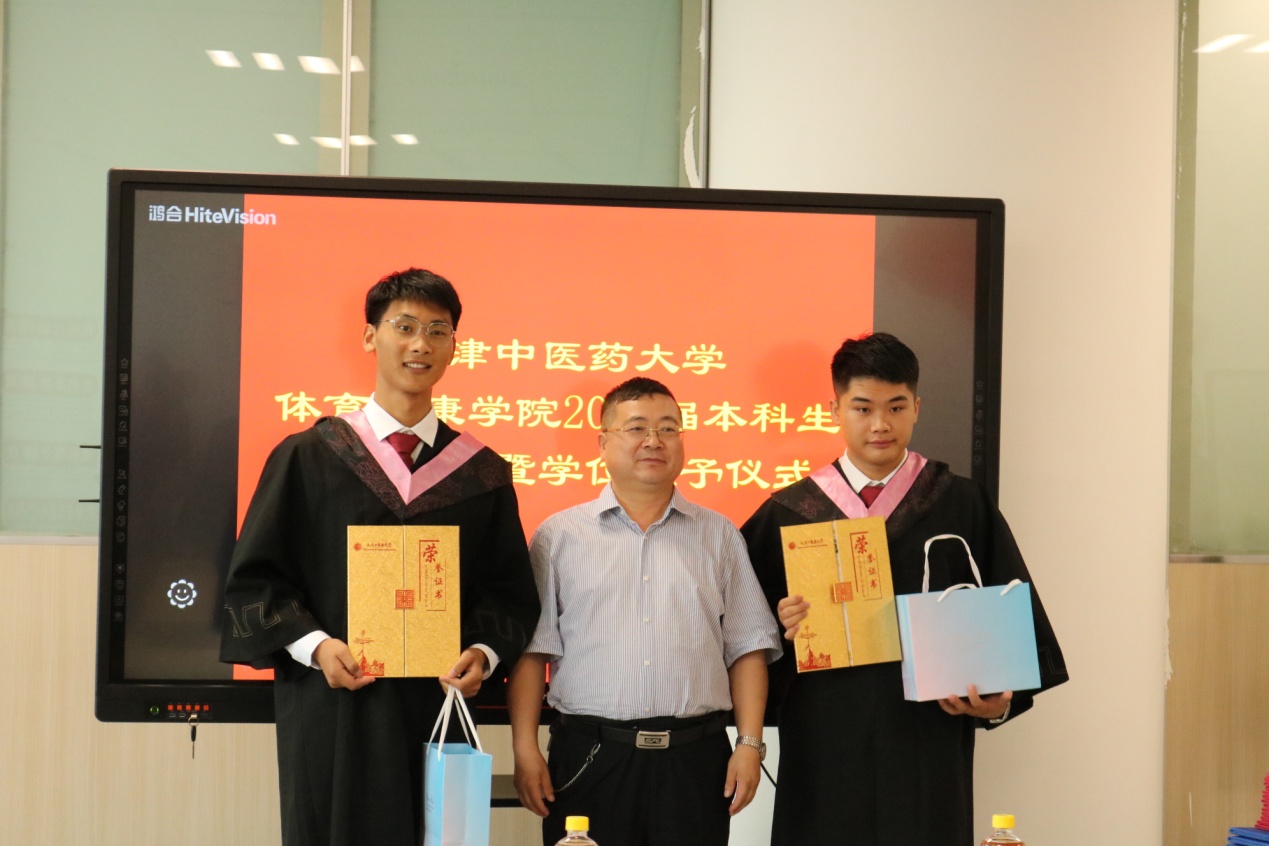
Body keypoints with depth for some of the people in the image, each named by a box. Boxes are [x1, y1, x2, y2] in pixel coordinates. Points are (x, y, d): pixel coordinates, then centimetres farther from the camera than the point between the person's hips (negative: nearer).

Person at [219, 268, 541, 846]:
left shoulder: (483, 473, 8)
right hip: (331, 712, -1)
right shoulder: (306, 457, 3)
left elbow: (513, 593, 10)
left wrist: (485, 654, -8)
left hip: (440, 707, 2)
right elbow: (254, 579, 2)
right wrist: (313, 644, -12)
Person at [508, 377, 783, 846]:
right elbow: (532, 649, 3)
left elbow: (746, 648, 8)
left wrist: (750, 744, 0)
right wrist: (525, 749, -4)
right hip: (588, 756, -1)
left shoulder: (719, 535, 11)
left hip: (696, 758, 1)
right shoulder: (559, 535, 6)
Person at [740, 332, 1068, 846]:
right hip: (823, 751, 1)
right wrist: (782, 629, -14)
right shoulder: (786, 514, 4)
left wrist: (1000, 702, -10)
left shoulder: (965, 508, 3)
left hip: (929, 750, 0)